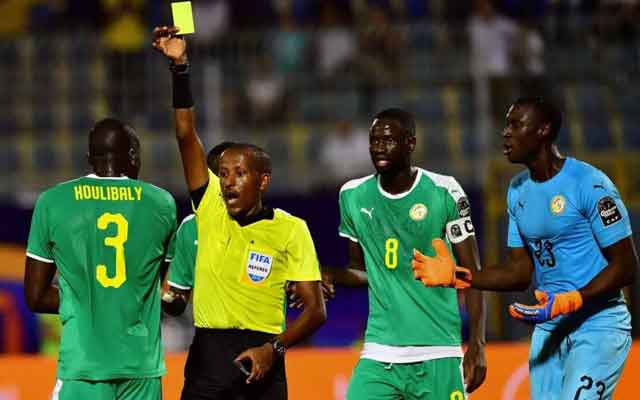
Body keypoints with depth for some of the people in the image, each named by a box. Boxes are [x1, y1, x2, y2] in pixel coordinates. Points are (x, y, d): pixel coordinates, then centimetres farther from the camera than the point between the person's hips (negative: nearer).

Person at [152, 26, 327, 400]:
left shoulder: (290, 229, 0)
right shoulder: (211, 208, 7)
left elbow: (315, 310, 0)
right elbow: (186, 134, 2)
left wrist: (274, 348, -15)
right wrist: (180, 66, -7)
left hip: (258, 358, -2)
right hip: (207, 354, 2)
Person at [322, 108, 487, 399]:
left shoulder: (444, 193, -4)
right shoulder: (353, 196, 7)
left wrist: (477, 345, -9)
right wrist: (332, 277, -2)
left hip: (438, 354, -3)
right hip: (379, 353, 3)